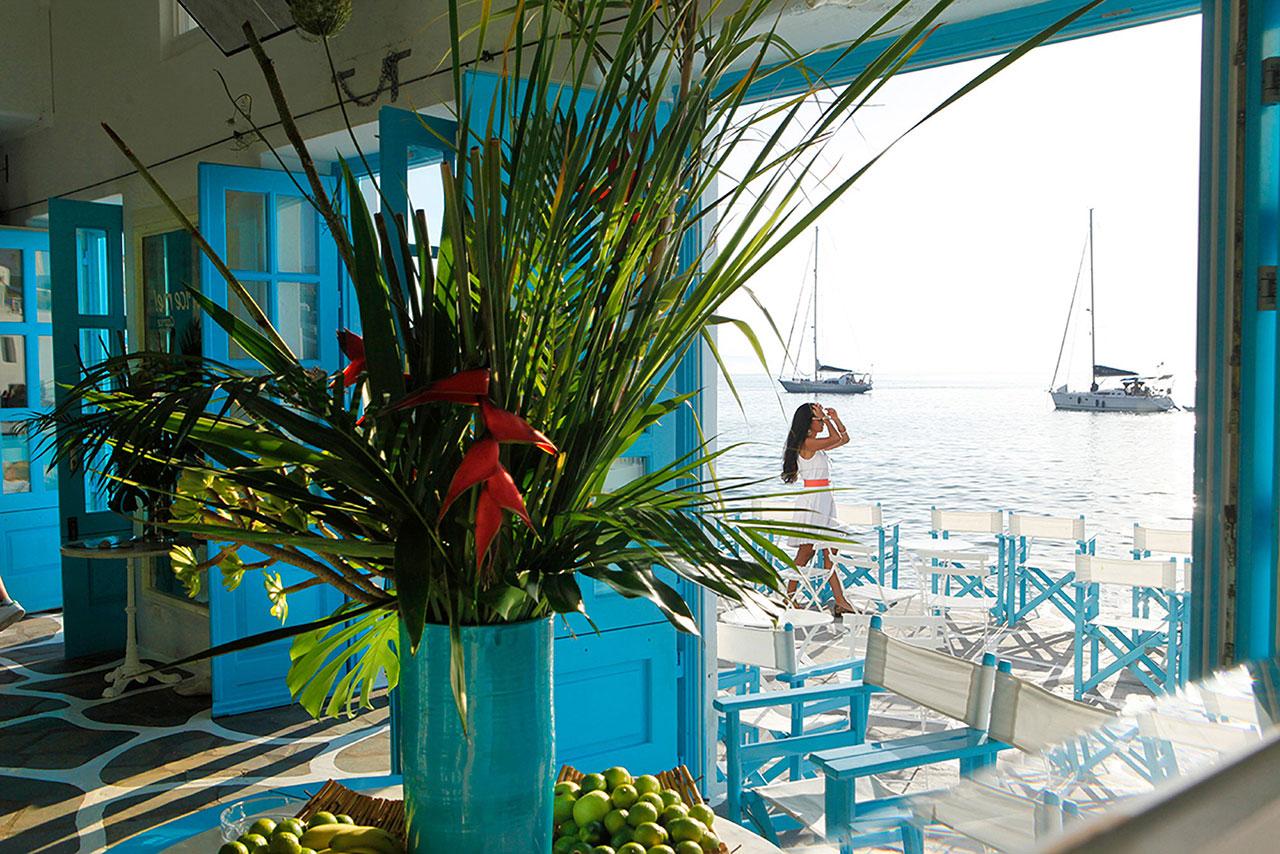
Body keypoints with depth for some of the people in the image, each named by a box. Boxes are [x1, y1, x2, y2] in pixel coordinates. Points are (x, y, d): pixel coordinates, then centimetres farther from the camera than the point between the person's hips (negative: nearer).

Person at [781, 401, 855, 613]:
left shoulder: (817, 444, 15)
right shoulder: (807, 443, -13)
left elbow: (844, 438, 22)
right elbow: (836, 438, -20)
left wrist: (835, 418, 12)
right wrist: (825, 418, -10)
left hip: (824, 500, 9)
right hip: (812, 499, -9)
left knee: (830, 552, 4)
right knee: (805, 552, -2)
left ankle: (840, 601, 3)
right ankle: (789, 597, 9)